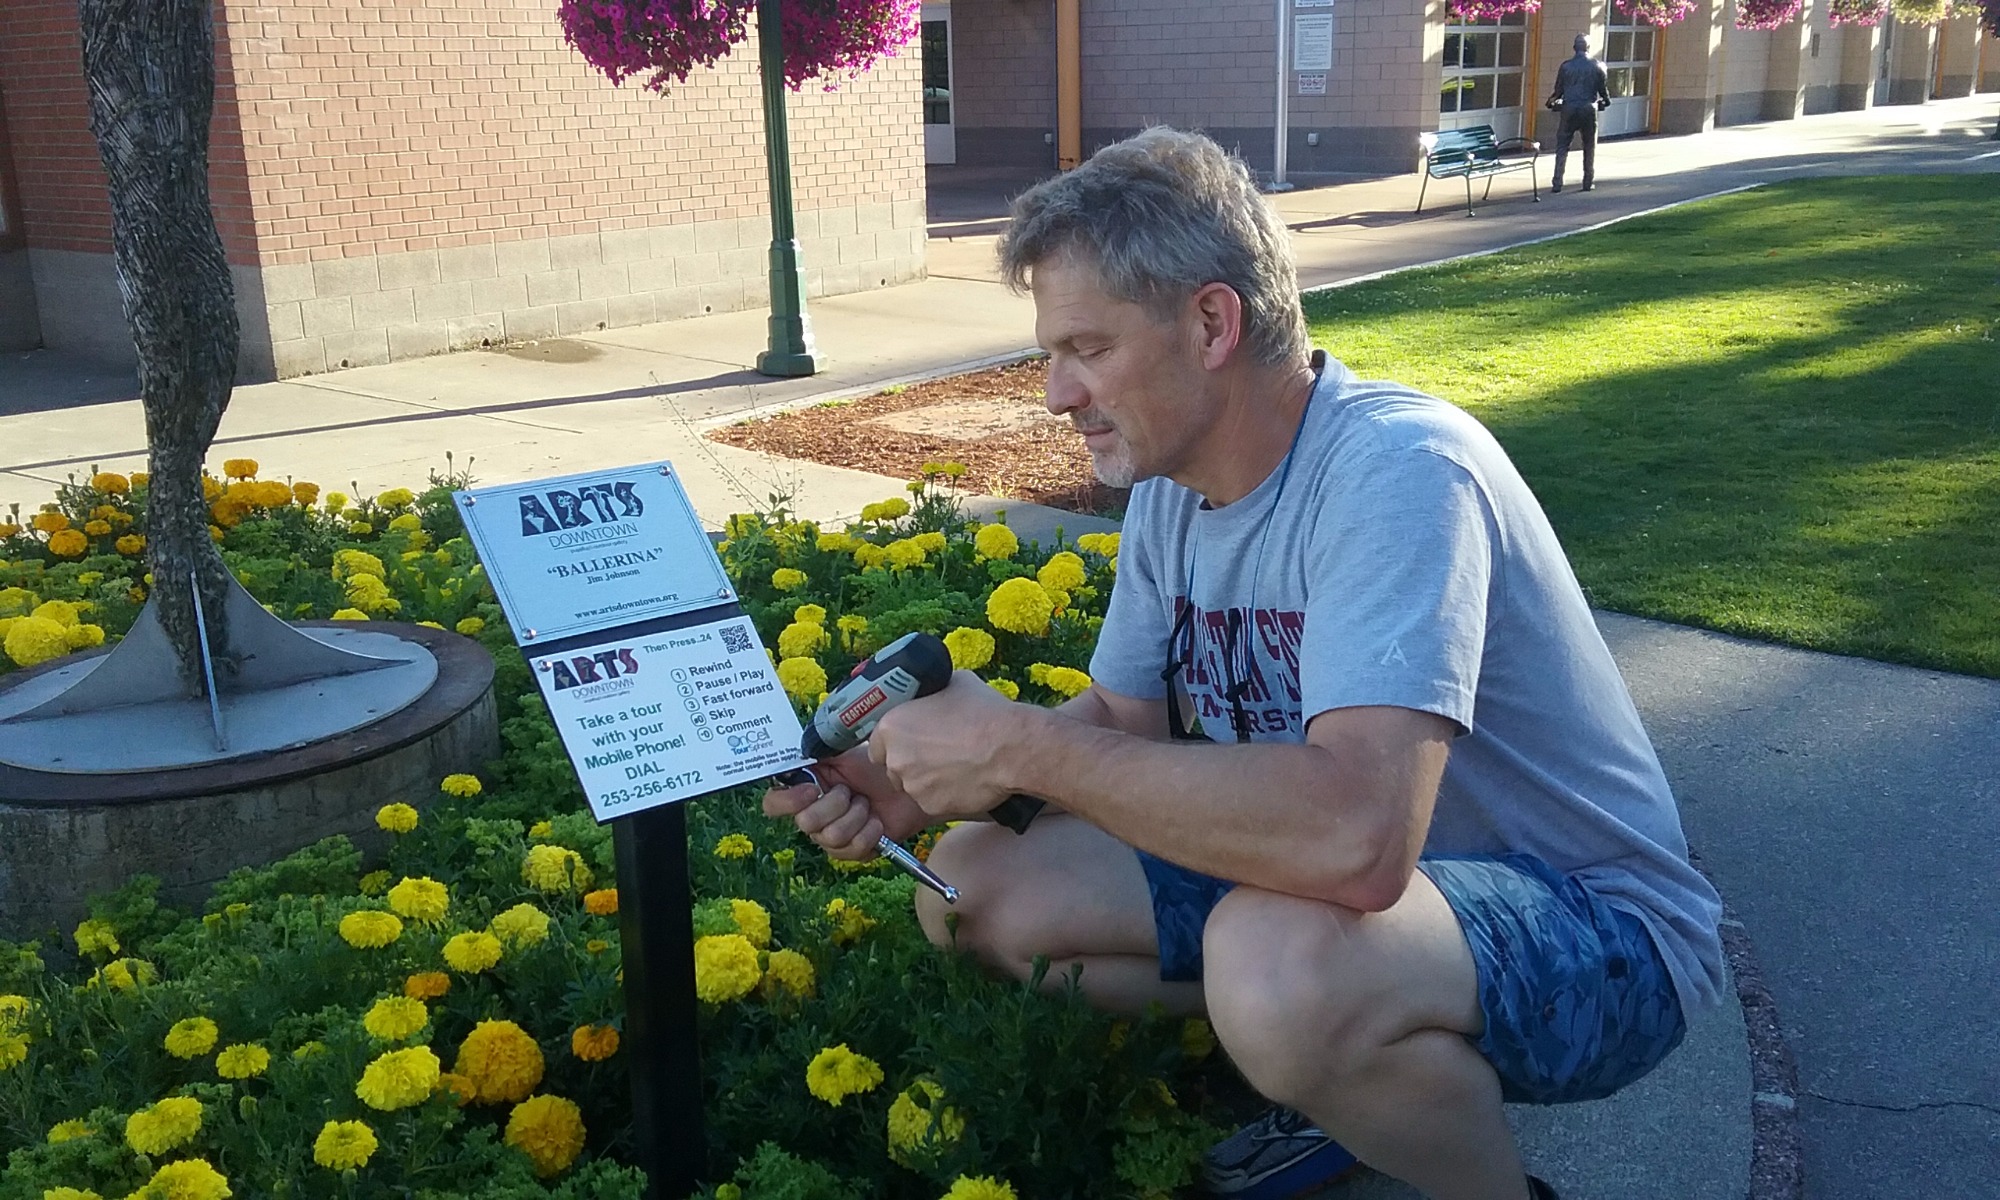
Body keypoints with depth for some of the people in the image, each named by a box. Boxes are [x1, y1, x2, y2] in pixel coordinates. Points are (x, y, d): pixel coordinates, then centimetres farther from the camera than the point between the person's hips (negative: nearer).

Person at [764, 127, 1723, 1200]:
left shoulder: (1396, 470, -28)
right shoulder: (1171, 488, -1)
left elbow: (1355, 839, -40)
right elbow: (1123, 721, 8)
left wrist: (1020, 746, -31)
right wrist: (921, 785, -10)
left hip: (1592, 922, -8)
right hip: (1353, 874, 8)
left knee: (1277, 964, -39)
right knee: (977, 884, 0)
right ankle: (1362, 1076, 9)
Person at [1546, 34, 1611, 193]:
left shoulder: (1566, 66, -3)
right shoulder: (1597, 66, -1)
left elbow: (1559, 90, 1)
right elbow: (1602, 89, 4)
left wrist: (1552, 101, 22)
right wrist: (1606, 101, 25)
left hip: (1569, 109, -1)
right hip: (1589, 110, 1)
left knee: (1562, 147, 4)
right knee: (1589, 147, 14)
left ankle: (1557, 183, -4)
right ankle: (1588, 181, 15)